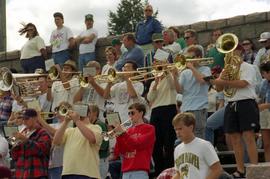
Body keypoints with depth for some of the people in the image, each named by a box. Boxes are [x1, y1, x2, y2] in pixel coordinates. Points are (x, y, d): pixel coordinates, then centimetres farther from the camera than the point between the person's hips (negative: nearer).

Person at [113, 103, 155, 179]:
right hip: (126, 172, 6)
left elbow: (138, 144, -10)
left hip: (140, 171, -5)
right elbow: (118, 152, 12)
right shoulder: (129, 130, 19)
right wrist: (119, 136, -3)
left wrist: (124, 133, -11)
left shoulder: (149, 128, 5)